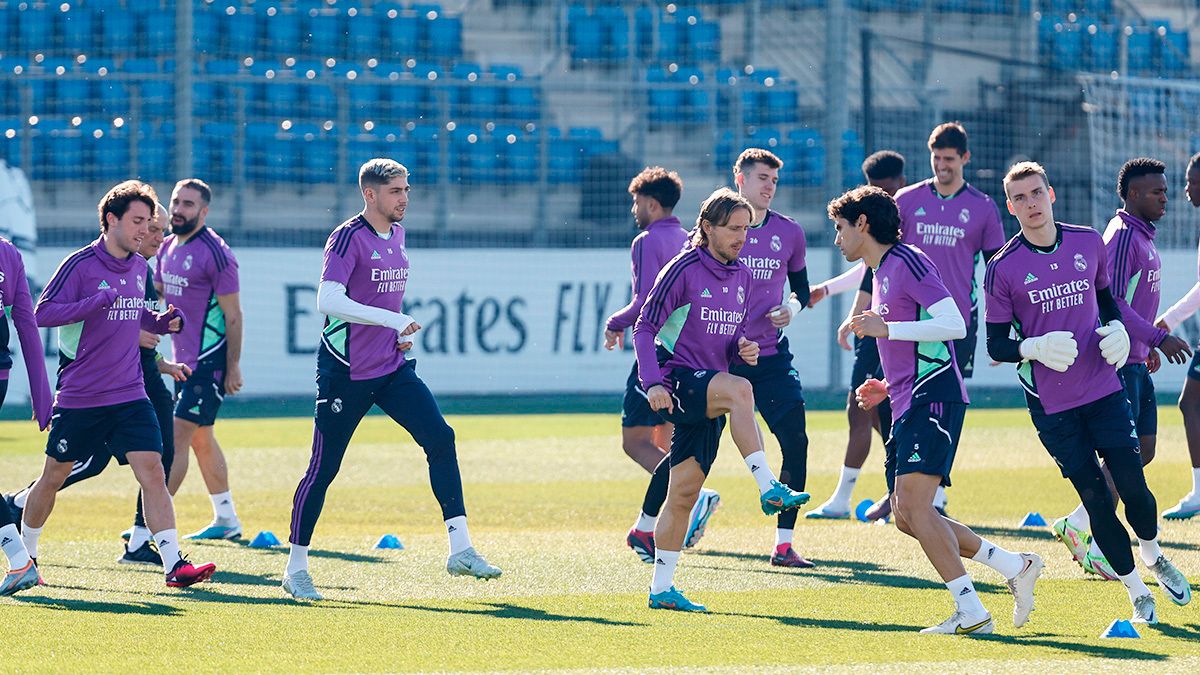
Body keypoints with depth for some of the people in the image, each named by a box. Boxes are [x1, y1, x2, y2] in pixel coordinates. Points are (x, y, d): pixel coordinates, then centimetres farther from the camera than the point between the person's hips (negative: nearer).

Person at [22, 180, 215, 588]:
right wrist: (98, 302, -25)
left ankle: (174, 564, -16)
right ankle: (24, 556, 29)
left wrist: (162, 323, 4)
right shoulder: (81, 265, -11)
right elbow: (43, 313, -17)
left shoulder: (139, 268, 9)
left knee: (152, 471, -10)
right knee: (54, 477, 9)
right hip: (79, 397, -4)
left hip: (129, 397, 4)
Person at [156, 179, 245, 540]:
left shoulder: (215, 253, -14)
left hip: (209, 361, -9)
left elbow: (233, 314, -13)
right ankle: (226, 520, 24)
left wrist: (233, 367, -15)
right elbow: (158, 297, 24)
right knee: (201, 439, 14)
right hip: (184, 359, 9)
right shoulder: (167, 247, 11)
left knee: (178, 436, -12)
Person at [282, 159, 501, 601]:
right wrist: (390, 319, -29)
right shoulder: (348, 237, -14)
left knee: (440, 438, -10)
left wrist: (402, 331, 11)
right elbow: (327, 301, -26)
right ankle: (296, 568, 12)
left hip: (392, 366, 7)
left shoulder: (397, 233, 10)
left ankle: (460, 548, -10)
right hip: (345, 371, -7)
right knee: (324, 468, -1)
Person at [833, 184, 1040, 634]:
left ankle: (971, 612, -19)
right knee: (907, 517, 5)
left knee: (913, 504, -18)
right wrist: (887, 388, 19)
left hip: (932, 400, -10)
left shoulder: (906, 262, -8)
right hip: (909, 407, 10)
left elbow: (954, 325, -18)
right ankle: (1015, 567, 11)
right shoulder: (881, 273, 22)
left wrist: (886, 328, -18)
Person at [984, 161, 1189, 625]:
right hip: (1050, 404, -2)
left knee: (1132, 484, -4)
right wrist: (1036, 348, -22)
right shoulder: (1003, 269, -7)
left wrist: (1116, 330, 0)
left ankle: (1153, 556, 27)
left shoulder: (1089, 243, 3)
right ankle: (1136, 592, 13)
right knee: (1094, 496, -2)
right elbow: (996, 345, -3)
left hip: (1103, 388, 2)